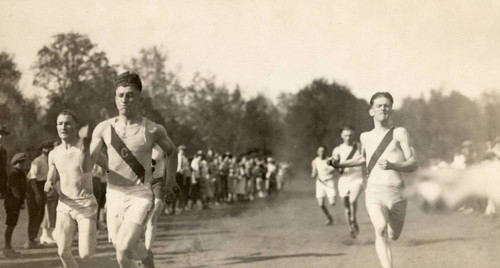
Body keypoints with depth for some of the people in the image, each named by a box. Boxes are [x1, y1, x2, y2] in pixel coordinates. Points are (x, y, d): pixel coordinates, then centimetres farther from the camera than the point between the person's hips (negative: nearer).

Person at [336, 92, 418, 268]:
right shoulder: (366, 137, 14)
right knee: (381, 231, -26)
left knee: (393, 236, 17)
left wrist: (392, 165, -25)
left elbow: (413, 165, -7)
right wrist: (340, 164, 28)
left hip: (397, 194, 0)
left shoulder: (400, 133, 2)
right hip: (374, 192, 1)